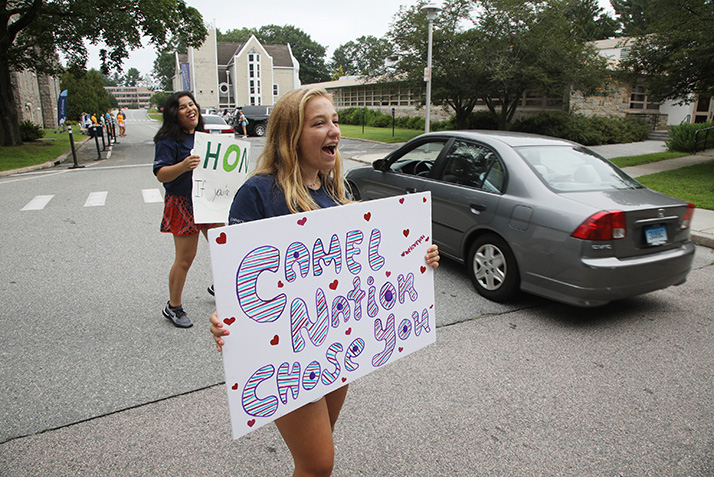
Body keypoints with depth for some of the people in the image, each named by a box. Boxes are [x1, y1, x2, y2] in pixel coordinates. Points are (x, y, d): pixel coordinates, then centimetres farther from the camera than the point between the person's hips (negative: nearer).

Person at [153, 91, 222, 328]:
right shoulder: (169, 140, -12)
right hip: (183, 204, -7)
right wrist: (183, 165, -38)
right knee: (185, 258, -2)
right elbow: (161, 174, -21)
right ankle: (173, 307, 15)